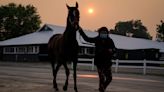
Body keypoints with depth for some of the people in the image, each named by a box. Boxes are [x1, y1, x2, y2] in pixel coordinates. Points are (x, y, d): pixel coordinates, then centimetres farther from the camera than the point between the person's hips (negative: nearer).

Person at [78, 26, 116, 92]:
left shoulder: (110, 41, 0)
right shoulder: (97, 39, -2)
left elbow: (114, 49, 4)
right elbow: (87, 39, 2)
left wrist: (112, 50, -19)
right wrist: (81, 31, -3)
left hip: (107, 62, 2)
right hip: (99, 62, -2)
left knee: (109, 78, 6)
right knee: (102, 78, -3)